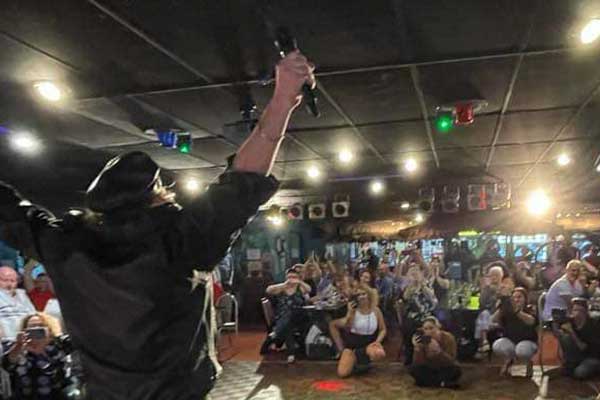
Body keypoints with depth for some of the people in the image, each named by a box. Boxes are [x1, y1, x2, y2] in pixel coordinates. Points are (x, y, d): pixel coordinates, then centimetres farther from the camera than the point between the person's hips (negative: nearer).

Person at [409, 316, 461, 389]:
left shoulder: (448, 338, -21)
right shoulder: (423, 339, -15)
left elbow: (451, 362, -29)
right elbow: (419, 363, -19)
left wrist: (438, 350, -44)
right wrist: (417, 348, -36)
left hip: (446, 369, -2)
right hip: (430, 369, 2)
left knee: (456, 370, -33)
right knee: (412, 369, -23)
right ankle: (445, 383, -13)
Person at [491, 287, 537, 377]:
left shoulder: (529, 310, -8)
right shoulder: (507, 311, -1)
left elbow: (531, 321, -32)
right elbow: (494, 320, -16)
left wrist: (517, 311, -48)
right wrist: (500, 309, -35)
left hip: (527, 341, -2)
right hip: (510, 341, 2)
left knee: (521, 350, -37)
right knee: (496, 346, -29)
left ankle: (529, 362, 2)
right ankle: (509, 360, 7)